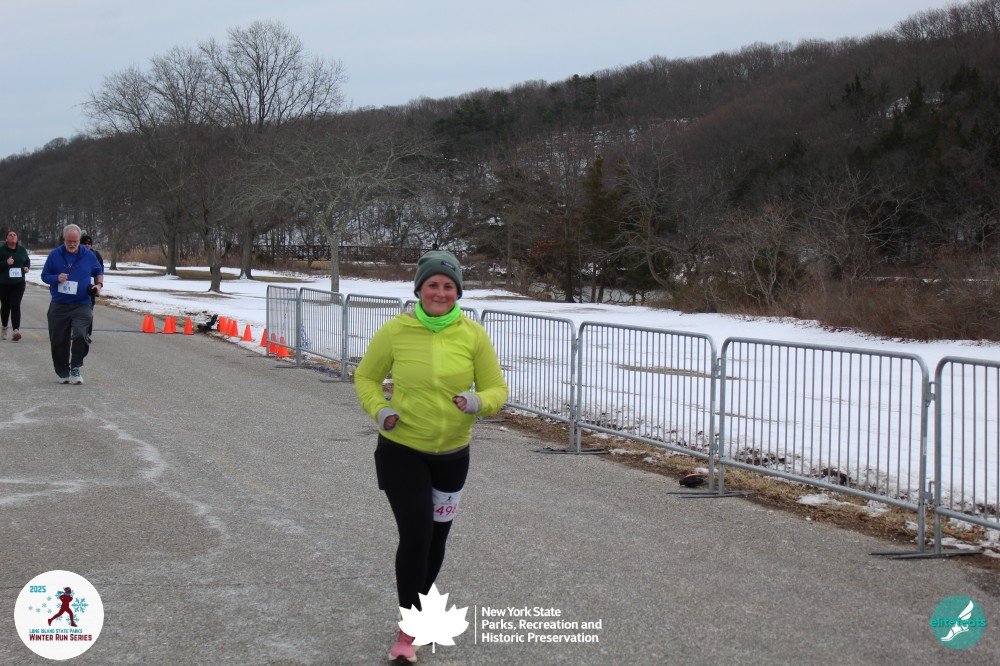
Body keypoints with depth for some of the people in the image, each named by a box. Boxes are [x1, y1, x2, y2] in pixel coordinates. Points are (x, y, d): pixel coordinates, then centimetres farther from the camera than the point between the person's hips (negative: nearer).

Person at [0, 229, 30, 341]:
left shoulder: (22, 250, 3)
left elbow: (27, 261, 19)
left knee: (15, 306, -12)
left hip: (18, 283, 0)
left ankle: (16, 330, -22)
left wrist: (26, 267, -1)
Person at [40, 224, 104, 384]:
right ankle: (63, 373, 21)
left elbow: (99, 271, 20)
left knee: (80, 335, -22)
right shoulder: (55, 255, 1)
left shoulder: (89, 255, 3)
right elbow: (44, 275, 8)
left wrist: (99, 284, 1)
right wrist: (57, 278, -12)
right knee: (58, 341, 4)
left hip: (82, 305, -1)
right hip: (59, 306, 1)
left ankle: (75, 368, -5)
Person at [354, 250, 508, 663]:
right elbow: (366, 378, 2)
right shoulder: (394, 331, -12)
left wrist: (477, 403, -25)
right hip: (401, 450, -3)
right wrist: (379, 410, -17)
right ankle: (407, 630, -1)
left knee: (436, 536, 16)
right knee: (415, 533, -15)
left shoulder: (472, 334, -8)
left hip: (451, 453, 3)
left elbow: (497, 390, -3)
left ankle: (417, 606, 42)